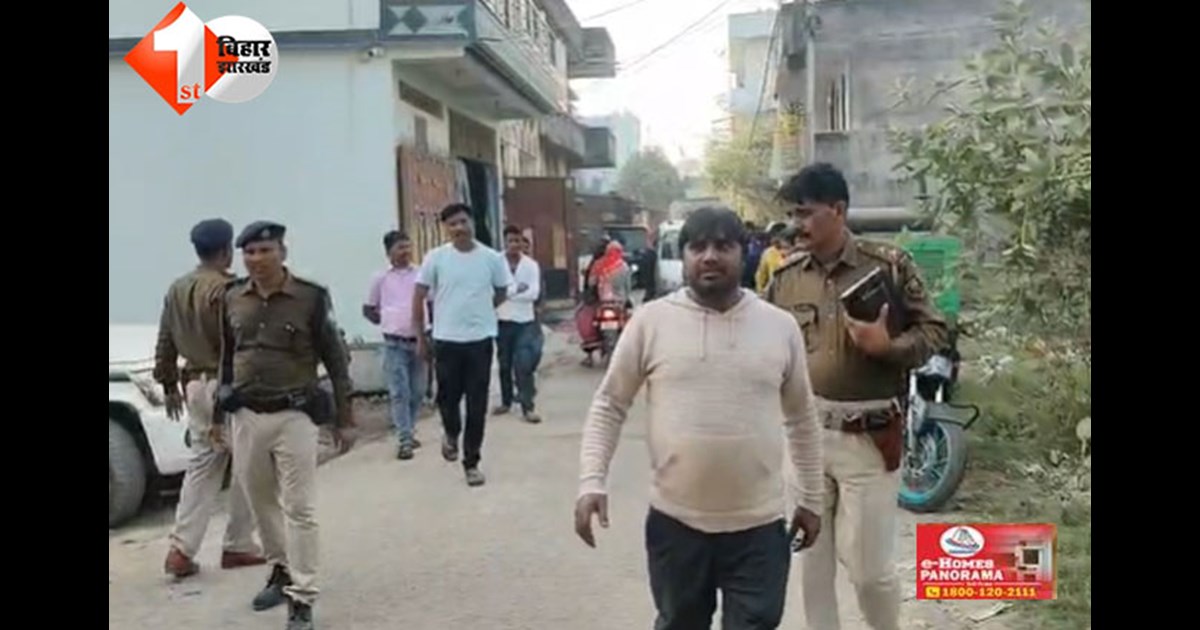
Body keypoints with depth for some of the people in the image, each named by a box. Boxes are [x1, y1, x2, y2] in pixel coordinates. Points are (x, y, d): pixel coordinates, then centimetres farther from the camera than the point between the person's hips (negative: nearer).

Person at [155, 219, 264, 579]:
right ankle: (238, 545, 11)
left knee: (202, 466, 12)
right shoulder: (226, 289, -15)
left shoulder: (176, 289, 11)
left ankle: (182, 549, 7)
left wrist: (169, 385, 23)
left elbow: (165, 343, 16)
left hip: (195, 385, 8)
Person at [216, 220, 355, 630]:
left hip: (294, 415, -5)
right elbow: (226, 358, 15)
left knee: (299, 509, -2)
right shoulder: (233, 299, 4)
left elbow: (335, 360, -3)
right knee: (261, 503, 16)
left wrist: (343, 419, -3)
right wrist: (218, 414, 16)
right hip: (246, 416, 5)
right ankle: (281, 570, 36)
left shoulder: (311, 297, -9)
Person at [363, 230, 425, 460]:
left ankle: (407, 432, 24)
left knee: (417, 392, 9)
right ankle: (405, 440, -3)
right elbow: (368, 309, 11)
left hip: (418, 341, 2)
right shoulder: (381, 278, 2)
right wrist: (385, 322, 1)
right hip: (394, 344, -2)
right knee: (399, 393, -5)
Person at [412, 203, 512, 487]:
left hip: (480, 339, 1)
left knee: (477, 405, 4)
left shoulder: (492, 258, -3)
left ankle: (471, 462, 16)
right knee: (448, 397, 7)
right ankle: (451, 434, 40)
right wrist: (421, 336, 4)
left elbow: (501, 294, 14)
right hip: (446, 339, 0)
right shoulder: (436, 258, -5)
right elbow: (419, 297, 2)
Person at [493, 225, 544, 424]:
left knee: (524, 365, -7)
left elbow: (534, 293, -10)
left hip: (525, 321, -1)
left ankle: (528, 407, -5)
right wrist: (516, 289, -16)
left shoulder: (531, 265, 0)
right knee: (504, 364, 13)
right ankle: (506, 402, 27)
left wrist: (507, 293, -12)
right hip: (503, 320, 1)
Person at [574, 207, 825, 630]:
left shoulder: (781, 326, 1)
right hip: (675, 521, 0)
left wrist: (811, 498, 12)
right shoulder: (652, 321, -4)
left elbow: (802, 418, 11)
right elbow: (609, 406, 2)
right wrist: (592, 482, -8)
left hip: (759, 524, 1)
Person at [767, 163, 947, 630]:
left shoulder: (889, 264, -5)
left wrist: (887, 346, -20)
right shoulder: (786, 277, 4)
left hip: (869, 436, -3)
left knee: (868, 565, 2)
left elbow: (932, 330, -1)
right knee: (812, 559, 12)